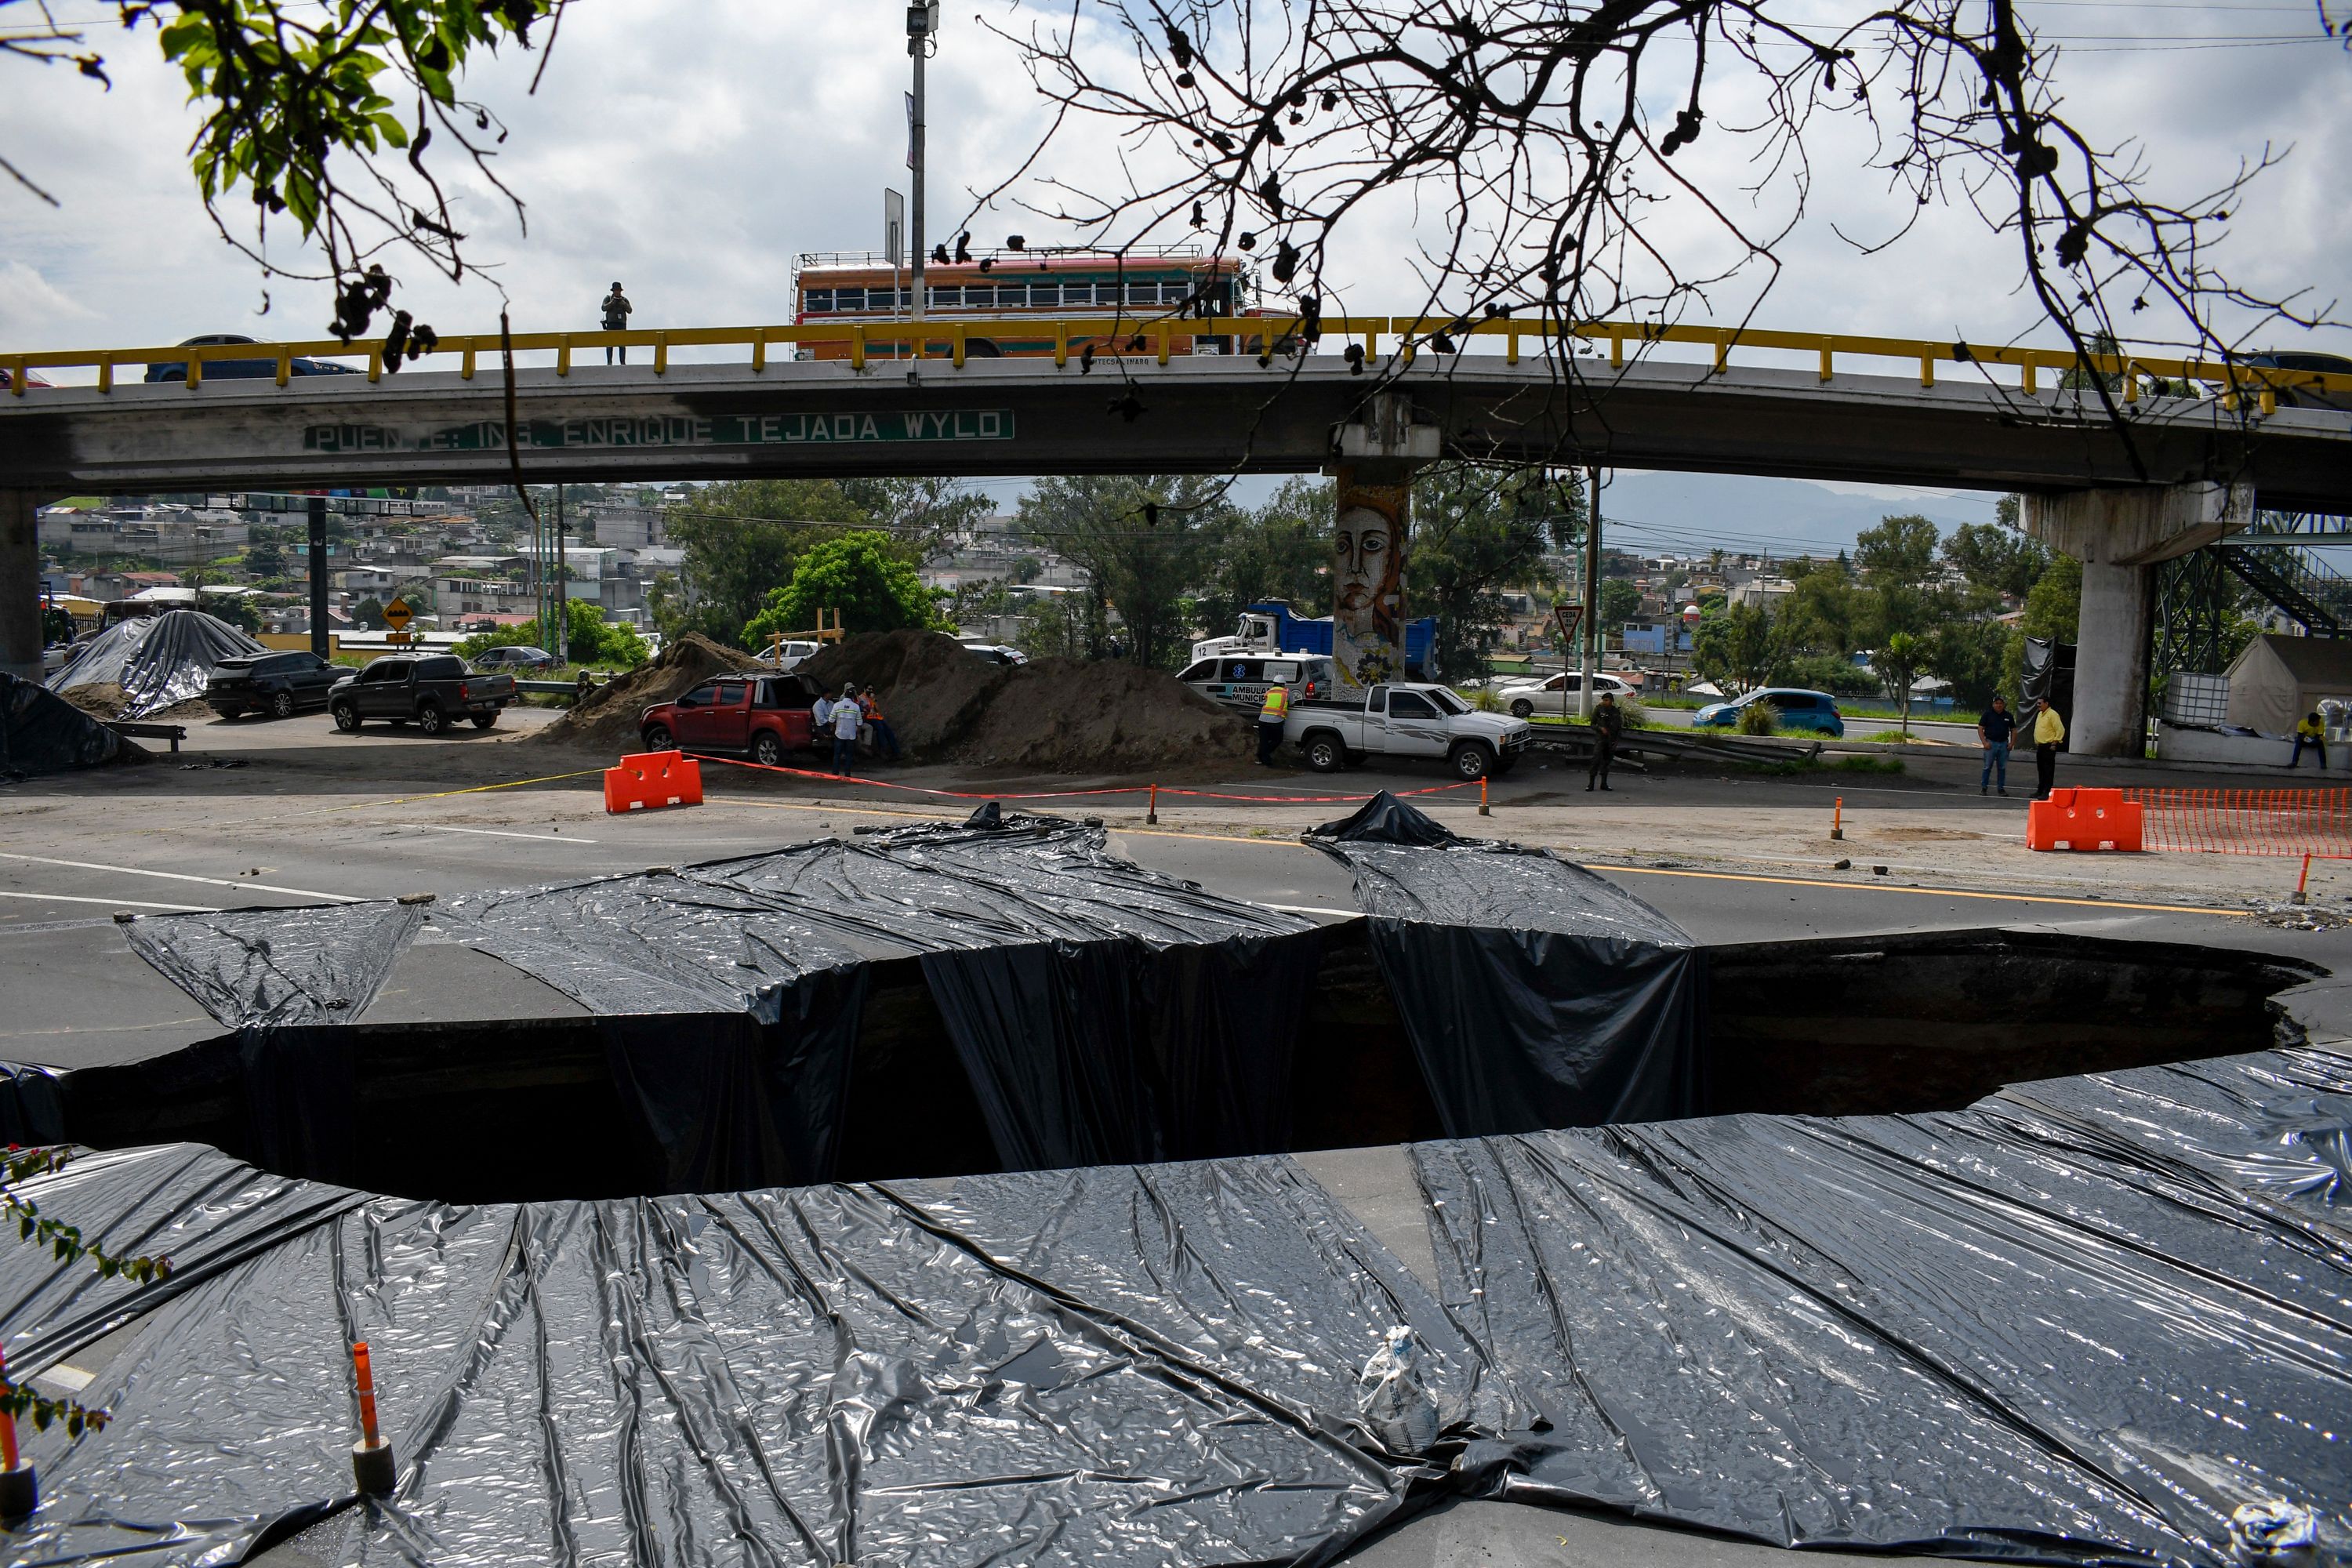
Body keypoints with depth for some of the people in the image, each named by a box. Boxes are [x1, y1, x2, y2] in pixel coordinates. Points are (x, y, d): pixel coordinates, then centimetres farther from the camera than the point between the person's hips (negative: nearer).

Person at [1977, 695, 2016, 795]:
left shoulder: (2008, 716, 8)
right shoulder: (1987, 714, -1)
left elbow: (2013, 730, 16)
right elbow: (1980, 729, -2)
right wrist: (1984, 742, -11)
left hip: (2004, 744, 3)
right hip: (1990, 743, -3)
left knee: (2002, 768, 7)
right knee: (1987, 767, -2)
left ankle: (2001, 788, 14)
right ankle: (1983, 787, 5)